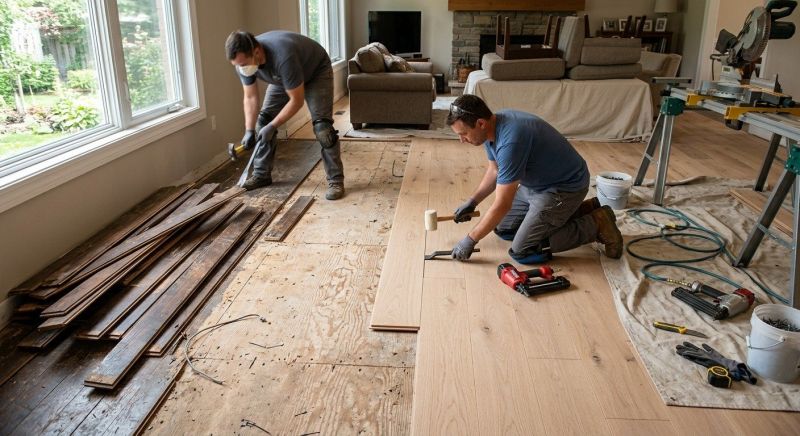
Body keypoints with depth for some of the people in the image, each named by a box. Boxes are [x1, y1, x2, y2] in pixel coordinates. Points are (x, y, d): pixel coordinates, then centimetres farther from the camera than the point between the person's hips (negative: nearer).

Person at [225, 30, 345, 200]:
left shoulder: (283, 57, -44)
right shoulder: (243, 59, -23)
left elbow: (297, 100, -33)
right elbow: (250, 97, -10)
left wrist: (273, 126, -29)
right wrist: (249, 131, -16)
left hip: (316, 72, -6)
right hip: (282, 78, 6)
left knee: (322, 126, -21)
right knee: (264, 119, -1)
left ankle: (336, 180, -12)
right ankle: (261, 174, 12)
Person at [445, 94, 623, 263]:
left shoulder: (510, 141, -34)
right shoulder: (492, 127, -5)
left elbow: (502, 205, -30)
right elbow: (494, 170, 14)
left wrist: (470, 240, -20)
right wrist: (472, 202, 7)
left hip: (565, 187, -10)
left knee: (522, 251, -12)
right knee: (503, 228, 14)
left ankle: (596, 225, -1)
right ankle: (581, 210, 19)